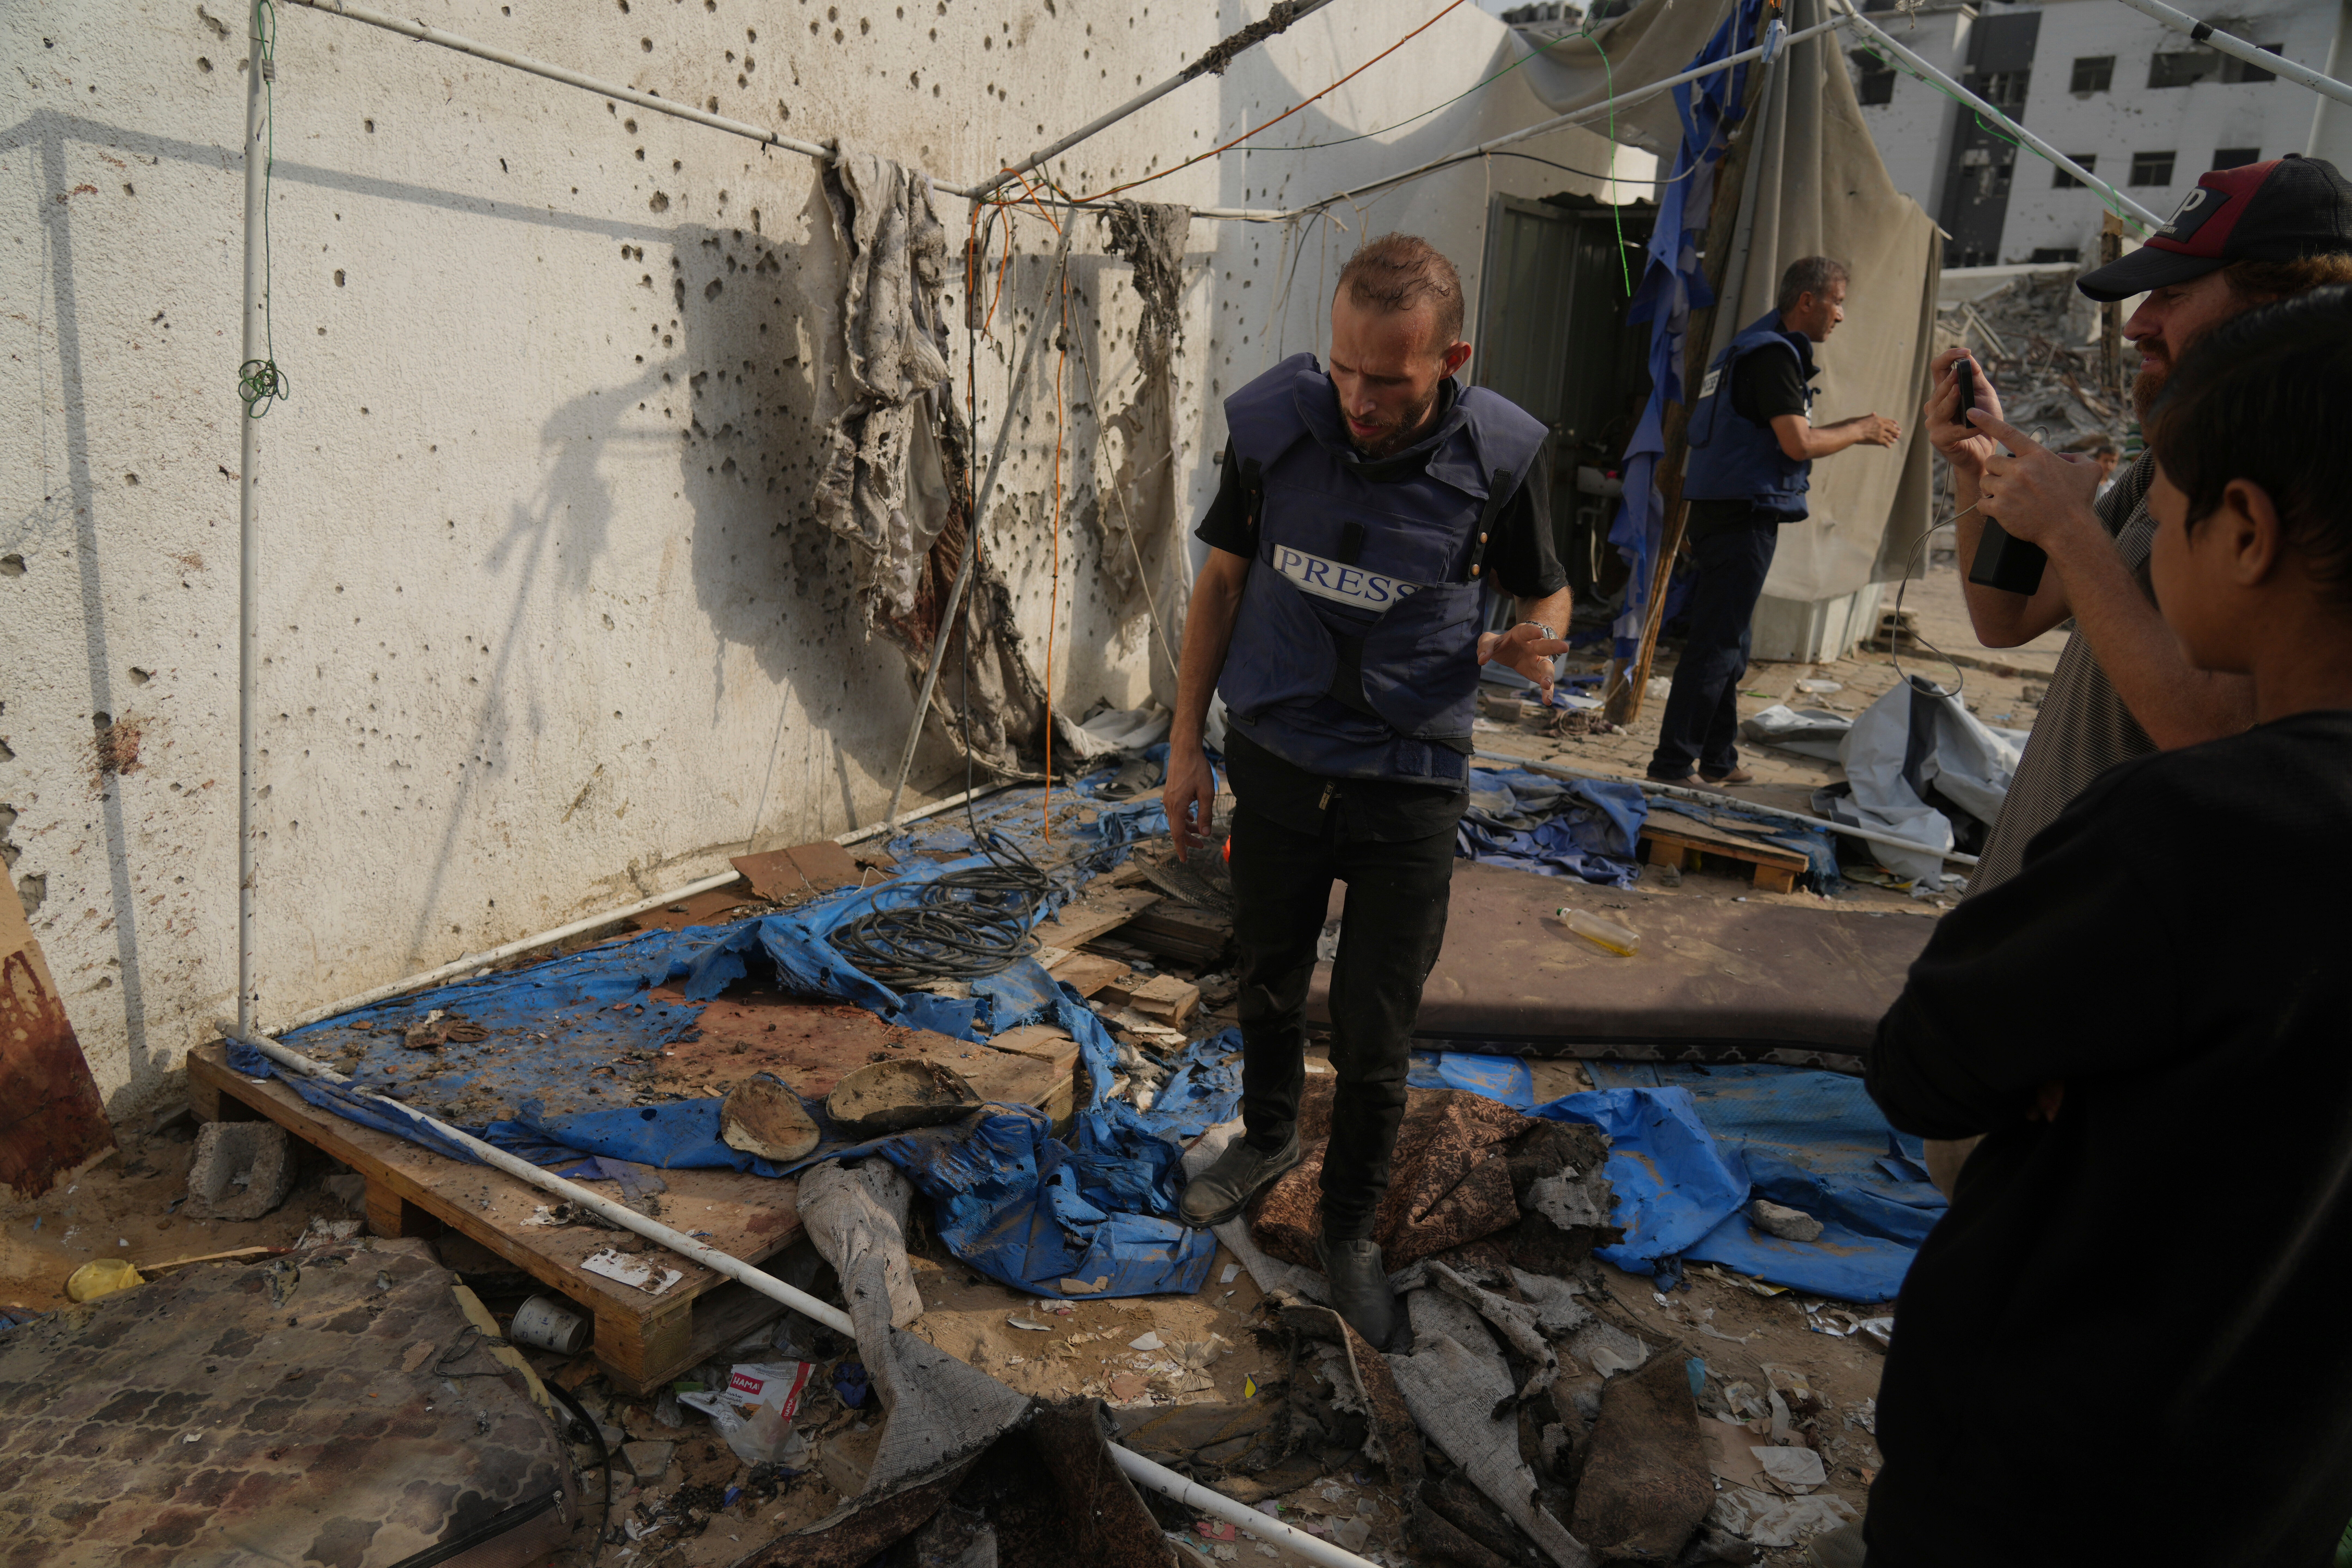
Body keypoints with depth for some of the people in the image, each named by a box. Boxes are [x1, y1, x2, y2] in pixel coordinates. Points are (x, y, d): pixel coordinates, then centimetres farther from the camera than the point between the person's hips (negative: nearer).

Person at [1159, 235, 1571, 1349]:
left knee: (1374, 1039, 6)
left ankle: (1349, 1226, 32)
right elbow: (1222, 579, 2)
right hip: (1274, 766, 2)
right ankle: (1267, 1139, 50)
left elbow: (1546, 593, 3)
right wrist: (1186, 740, 3)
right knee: (1267, 986, 21)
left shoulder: (1498, 455, -14)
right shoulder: (1273, 423, -11)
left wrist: (1525, 643, -22)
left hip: (1409, 787, -2)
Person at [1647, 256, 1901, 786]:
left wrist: (1853, 430, 20)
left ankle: (1718, 760, 23)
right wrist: (1860, 430, -2)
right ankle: (1672, 765, -5)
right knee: (1714, 647, -8)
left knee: (1727, 643, 15)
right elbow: (1799, 444, -19)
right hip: (1743, 517, -11)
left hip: (1716, 513, 11)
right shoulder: (1775, 353, -12)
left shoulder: (1754, 346, 21)